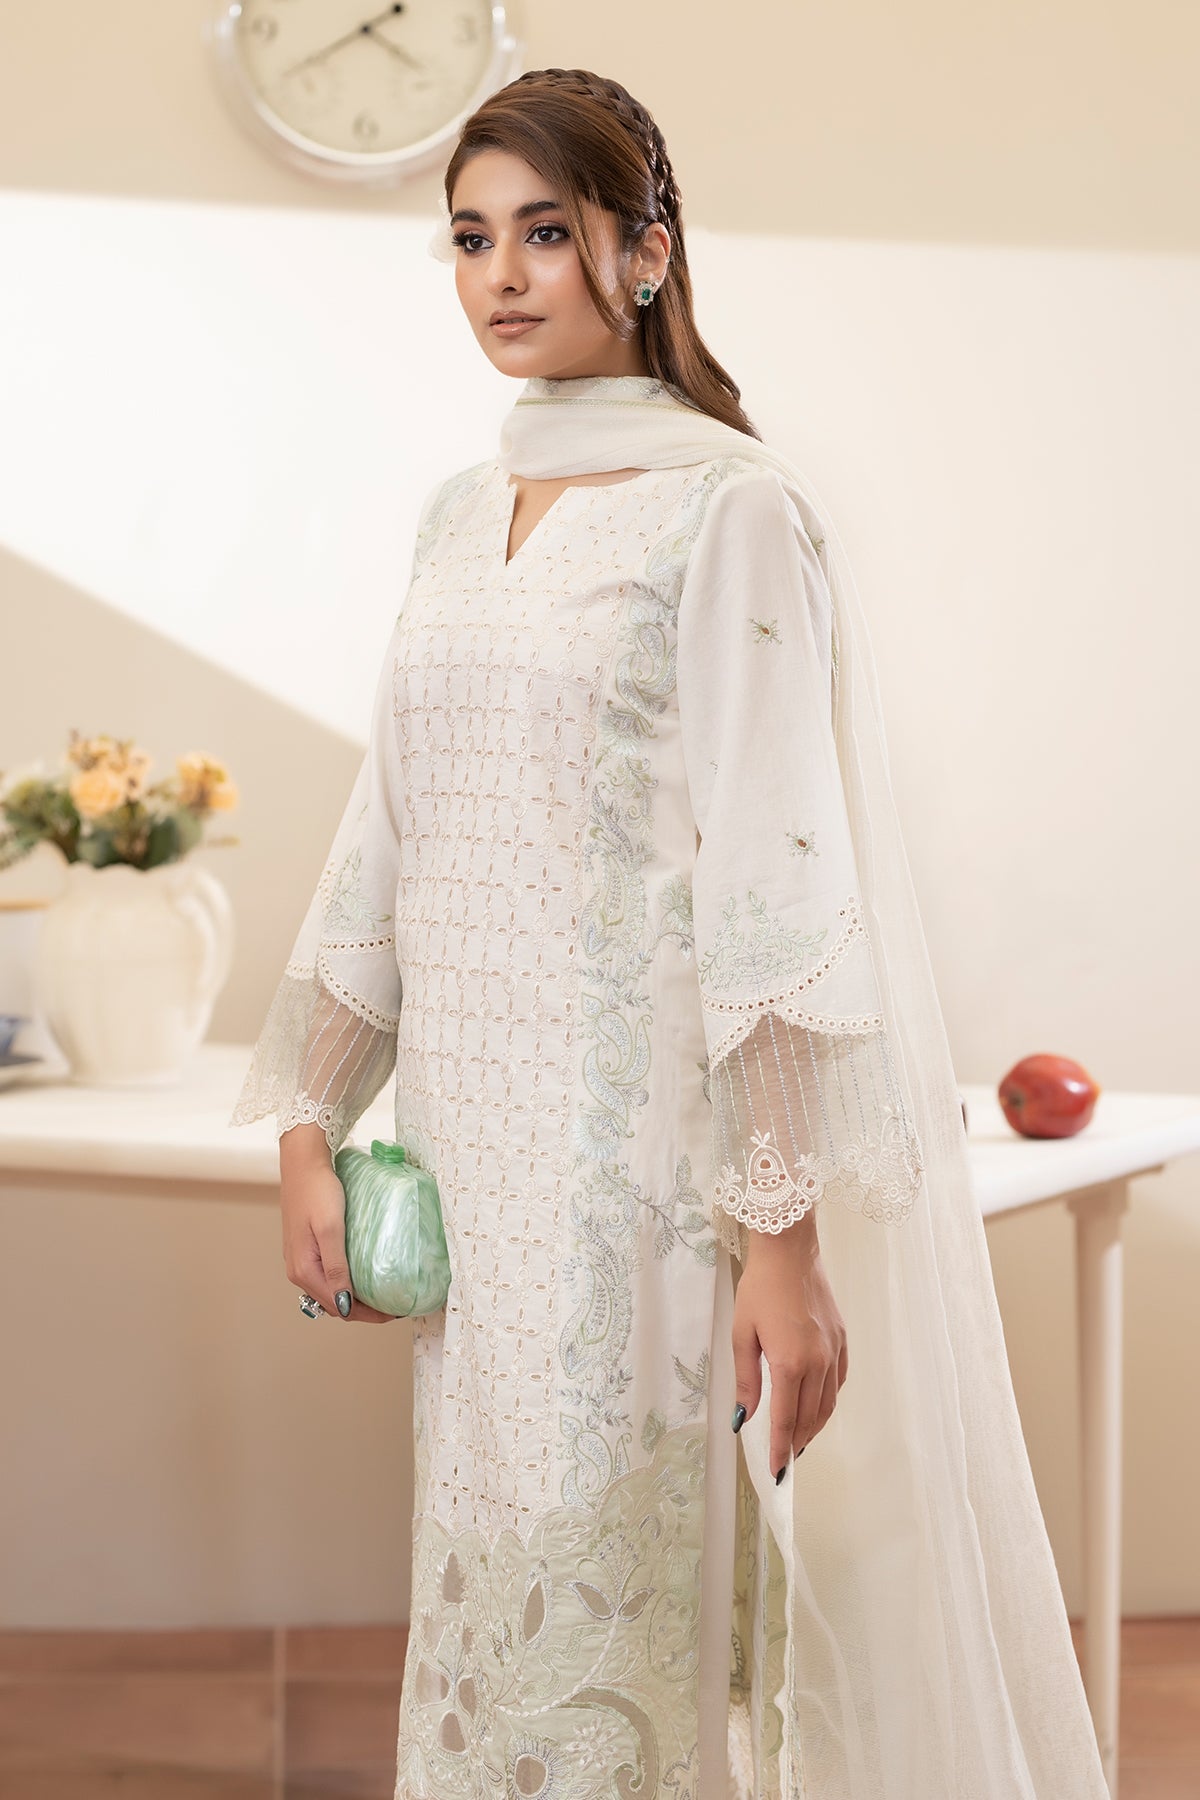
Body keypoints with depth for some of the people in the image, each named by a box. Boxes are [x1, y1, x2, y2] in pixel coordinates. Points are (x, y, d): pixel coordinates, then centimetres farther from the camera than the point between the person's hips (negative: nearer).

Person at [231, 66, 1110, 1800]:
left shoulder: (728, 506, -8)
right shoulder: (459, 514, 13)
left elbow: (776, 885, -14)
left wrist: (785, 1234, -18)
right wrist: (310, 1125, 10)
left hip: (644, 1137, -6)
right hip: (475, 1138, 6)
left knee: (609, 1623, -2)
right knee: (496, 1595, 12)